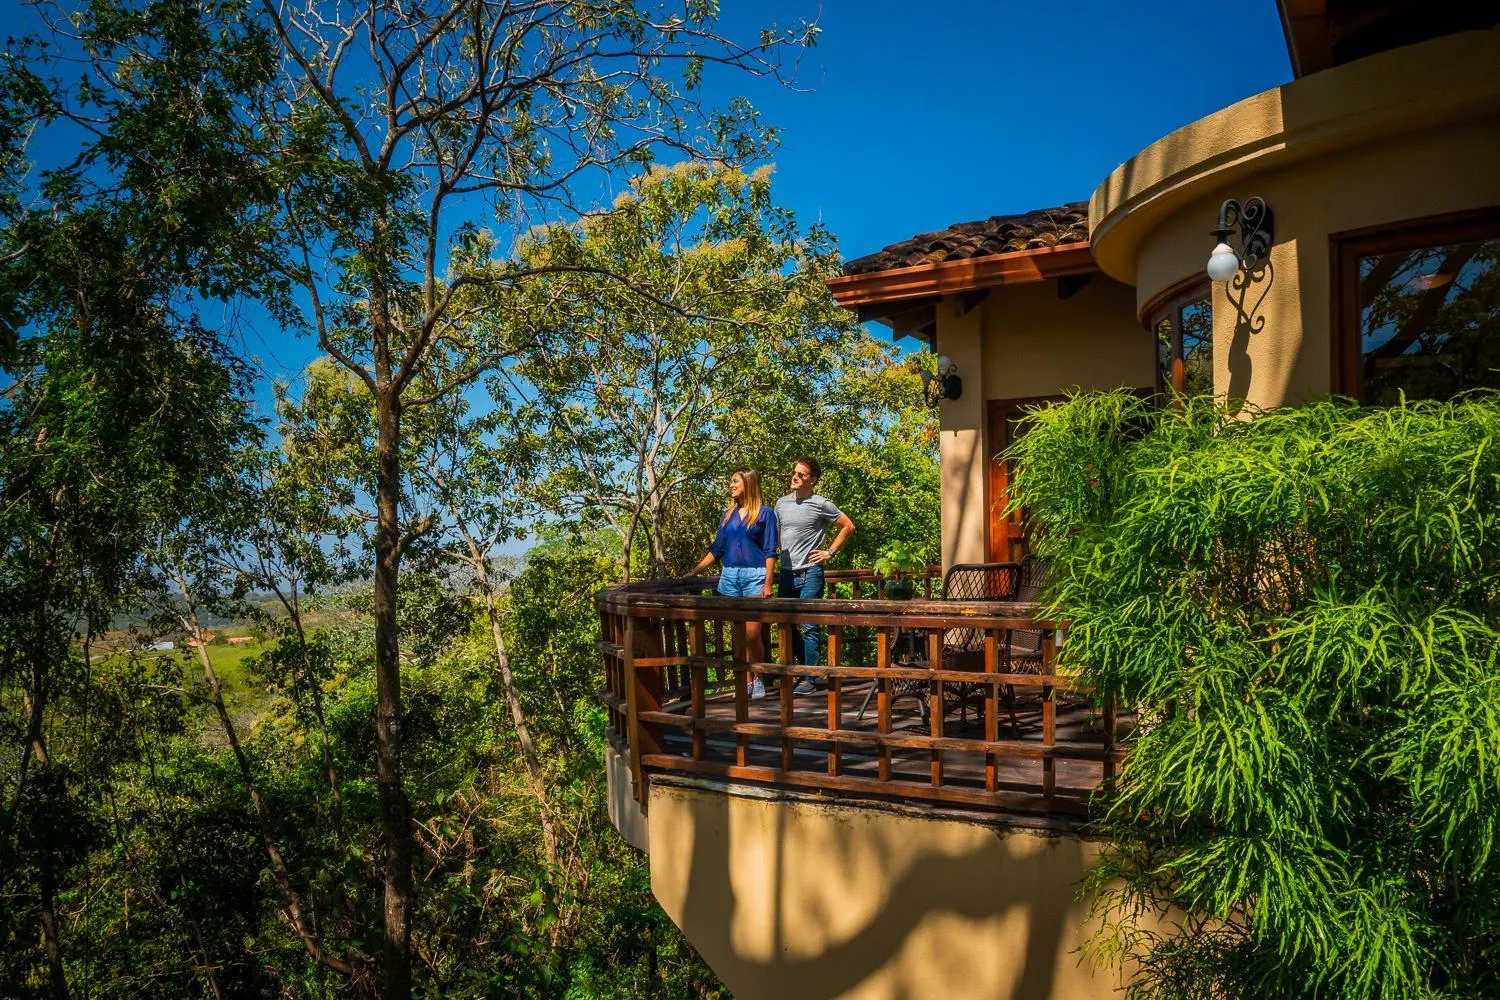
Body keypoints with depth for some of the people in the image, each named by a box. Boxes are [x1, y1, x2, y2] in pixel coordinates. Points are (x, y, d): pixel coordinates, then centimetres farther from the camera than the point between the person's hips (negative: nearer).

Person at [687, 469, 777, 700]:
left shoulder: (765, 513, 0)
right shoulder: (728, 515, 14)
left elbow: (770, 551, -4)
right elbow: (716, 549, 16)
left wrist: (768, 583, -12)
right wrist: (693, 572, 12)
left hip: (754, 576, -5)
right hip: (730, 576, 5)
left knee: (752, 633, -9)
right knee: (740, 634, 5)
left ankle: (759, 680, 7)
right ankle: (747, 681, 13)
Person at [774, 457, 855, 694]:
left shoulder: (821, 504, -6)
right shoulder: (782, 503, 10)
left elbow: (848, 527, 1)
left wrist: (830, 552, -2)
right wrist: (775, 554, 11)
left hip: (809, 573, -6)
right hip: (786, 573, 6)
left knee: (809, 627, -3)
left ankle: (809, 679, 3)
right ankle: (807, 665, 26)